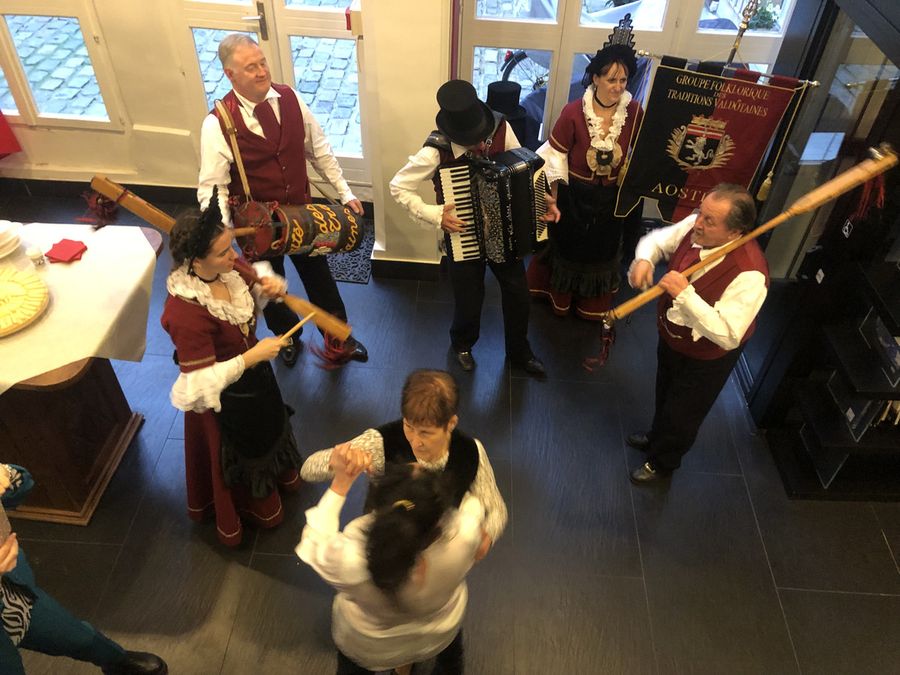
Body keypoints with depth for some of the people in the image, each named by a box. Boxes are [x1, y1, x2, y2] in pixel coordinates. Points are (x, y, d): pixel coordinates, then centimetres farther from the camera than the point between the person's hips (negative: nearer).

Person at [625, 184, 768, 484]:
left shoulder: (749, 274, -41)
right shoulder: (695, 226, -22)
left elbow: (728, 336, -42)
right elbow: (657, 240, -4)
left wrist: (685, 294, -48)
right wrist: (644, 260, -27)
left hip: (705, 359, -6)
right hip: (671, 337, 7)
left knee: (682, 414, 20)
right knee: (664, 395, 33)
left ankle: (662, 462, 50)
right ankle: (657, 437, 65)